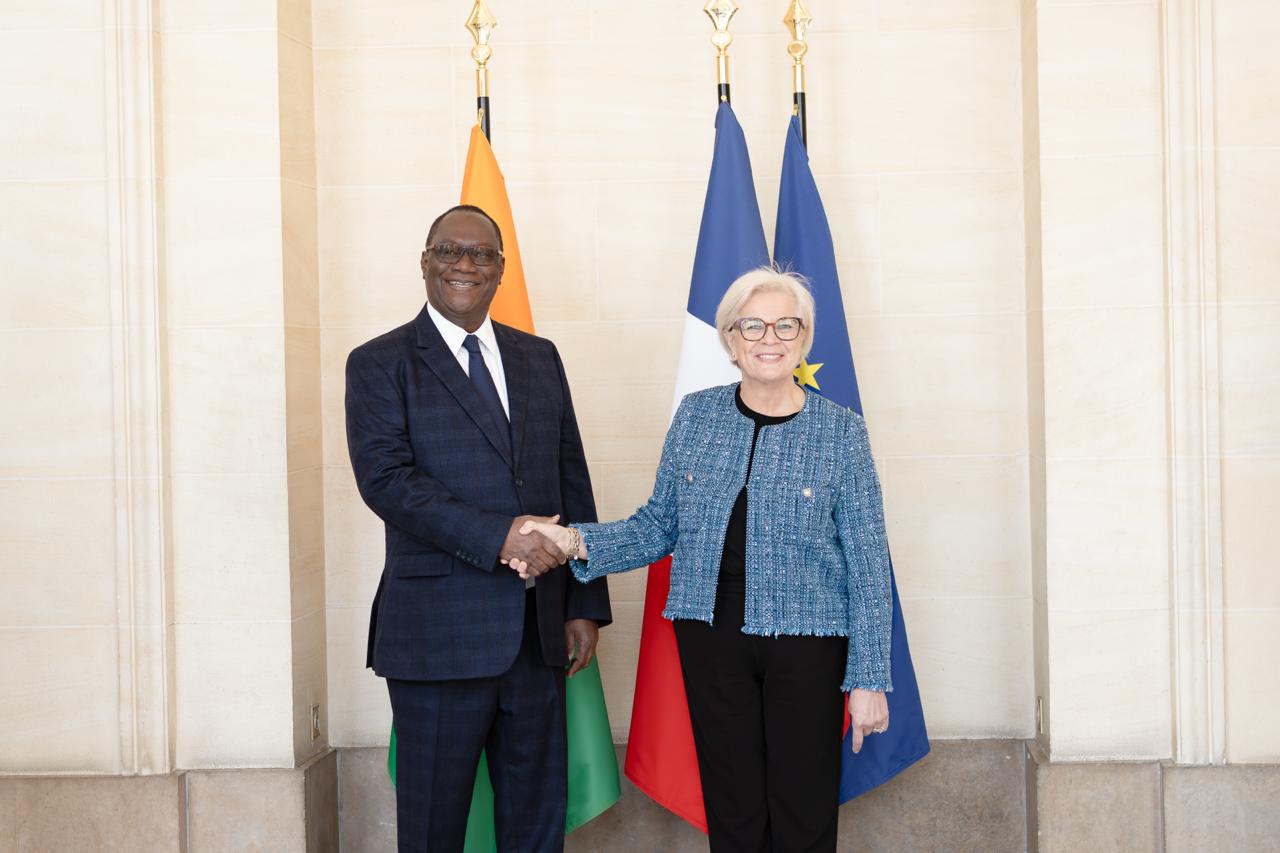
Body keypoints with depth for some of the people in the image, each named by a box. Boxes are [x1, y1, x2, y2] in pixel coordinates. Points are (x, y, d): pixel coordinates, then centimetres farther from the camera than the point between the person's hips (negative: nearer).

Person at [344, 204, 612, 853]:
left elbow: (573, 483, 12)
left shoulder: (539, 359, 13)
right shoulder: (380, 364, -1)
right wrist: (498, 537, -22)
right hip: (439, 630, -4)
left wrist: (585, 605, 7)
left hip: (539, 629, 5)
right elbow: (385, 478, -15)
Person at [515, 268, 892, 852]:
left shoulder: (840, 433, -4)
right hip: (712, 635, 2)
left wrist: (868, 678, -5)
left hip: (805, 643, -2)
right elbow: (660, 526, 8)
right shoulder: (696, 416, 4)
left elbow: (867, 565, -3)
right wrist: (577, 543, -9)